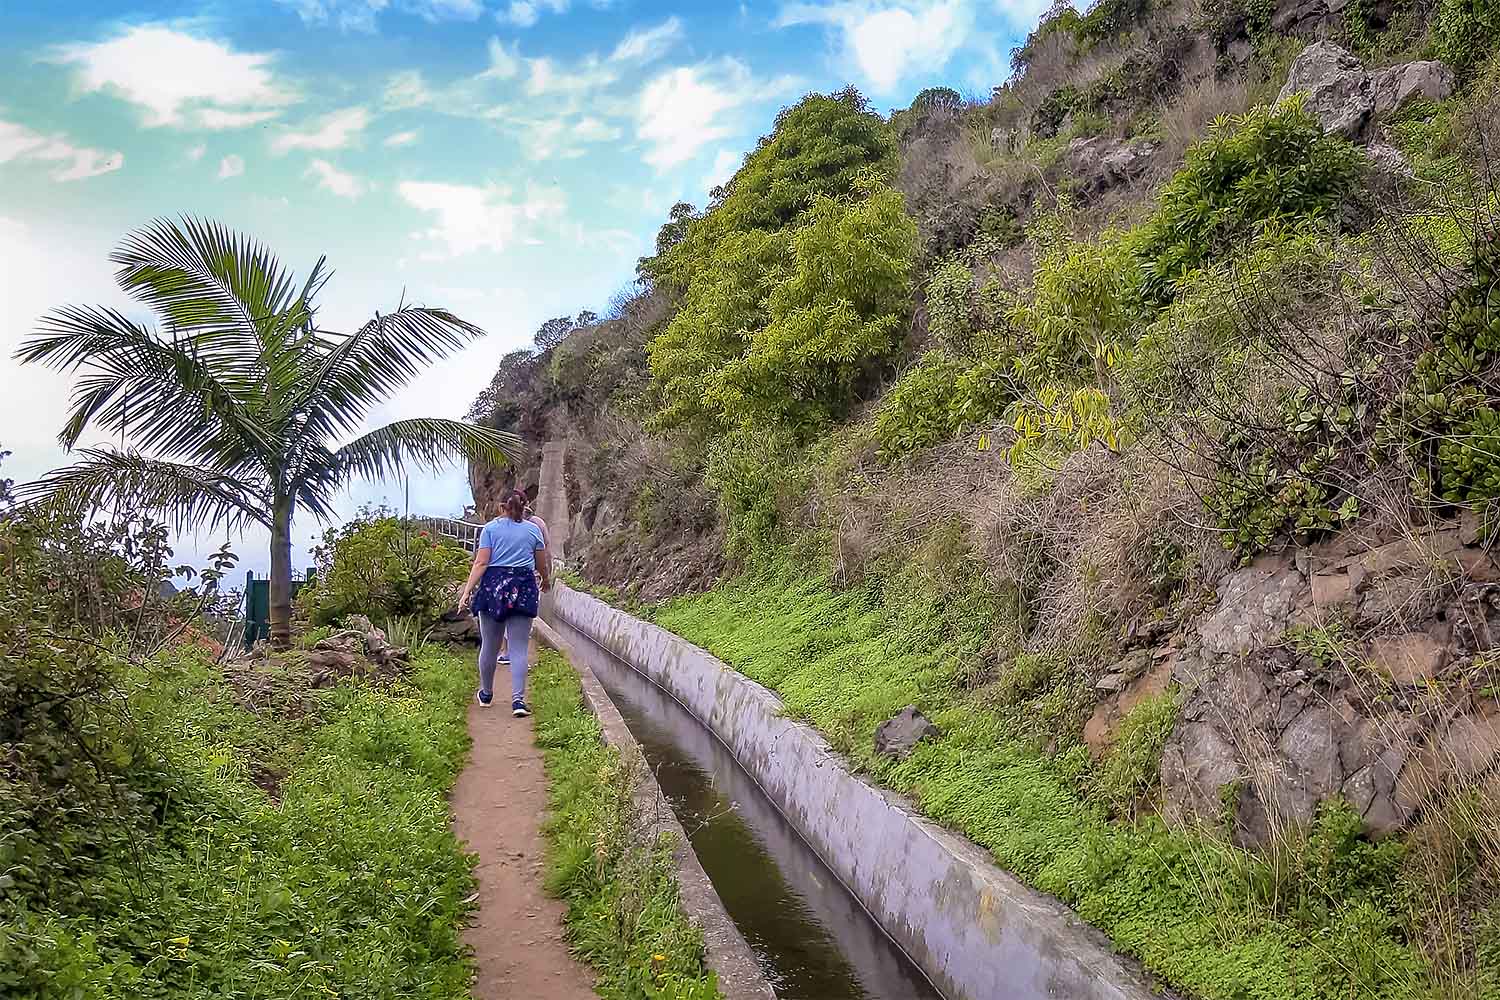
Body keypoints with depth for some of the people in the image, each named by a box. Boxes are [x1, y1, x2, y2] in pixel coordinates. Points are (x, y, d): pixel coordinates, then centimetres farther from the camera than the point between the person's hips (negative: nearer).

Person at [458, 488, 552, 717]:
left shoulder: (491, 528, 4)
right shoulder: (533, 530, 8)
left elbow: (481, 563, -5)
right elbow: (542, 565, 15)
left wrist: (467, 591, -6)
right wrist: (546, 580, 35)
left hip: (493, 586, 0)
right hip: (523, 588, 0)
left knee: (489, 645, 12)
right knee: (519, 648, -1)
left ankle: (486, 694, 28)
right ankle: (518, 699, -11)